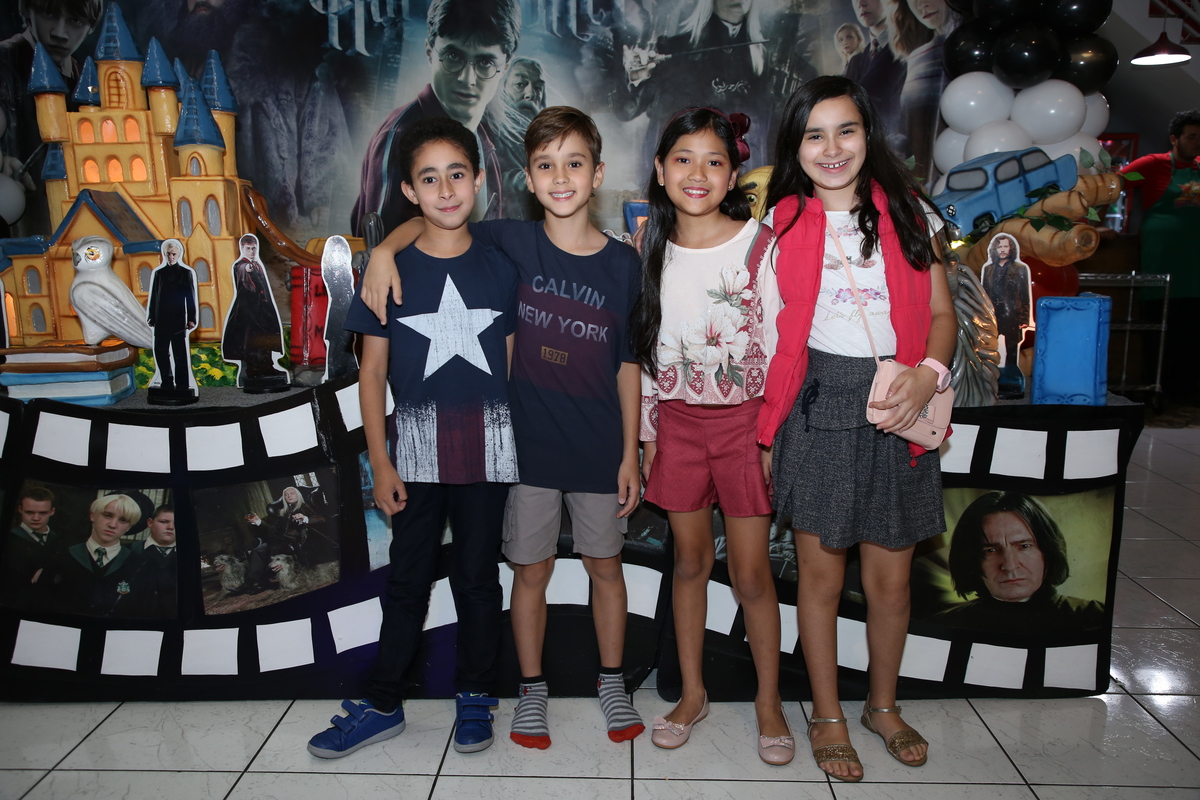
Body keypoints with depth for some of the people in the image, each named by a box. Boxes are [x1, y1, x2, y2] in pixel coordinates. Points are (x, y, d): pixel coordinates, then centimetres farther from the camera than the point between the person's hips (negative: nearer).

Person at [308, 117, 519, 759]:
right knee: (408, 578, 10)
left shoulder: (500, 269, 2)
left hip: (487, 446, 0)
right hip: (416, 446, 0)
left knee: (477, 574, 11)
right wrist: (380, 461, -5)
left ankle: (474, 699, 28)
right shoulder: (389, 271, -1)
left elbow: (513, 362, 6)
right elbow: (373, 371, 0)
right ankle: (382, 705, 26)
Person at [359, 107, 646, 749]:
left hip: (599, 447, 1)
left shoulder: (623, 263, -4)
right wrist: (385, 248, -14)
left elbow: (627, 364, 0)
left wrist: (630, 452, 1)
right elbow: (429, 220, 7)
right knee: (531, 570, 11)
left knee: (605, 565, 14)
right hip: (527, 443, 0)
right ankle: (531, 688, 31)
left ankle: (611, 681, 35)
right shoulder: (511, 244, -6)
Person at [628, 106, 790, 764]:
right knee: (689, 561, 13)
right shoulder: (651, 250, 3)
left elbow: (780, 345, -7)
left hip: (744, 418, -3)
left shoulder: (759, 245, -8)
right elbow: (642, 347, 9)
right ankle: (692, 694, 29)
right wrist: (646, 432, 9)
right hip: (677, 419, 4)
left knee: (751, 572, 3)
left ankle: (768, 701, 24)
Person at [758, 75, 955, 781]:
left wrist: (929, 373, -14)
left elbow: (941, 312, 7)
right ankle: (827, 716, 27)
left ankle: (884, 705, 34)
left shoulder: (908, 213, 6)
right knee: (822, 570, 7)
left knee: (891, 574, 10)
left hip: (898, 405, 2)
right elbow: (771, 330, 1)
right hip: (818, 405, -1)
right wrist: (766, 430, -6)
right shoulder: (784, 223, 3)